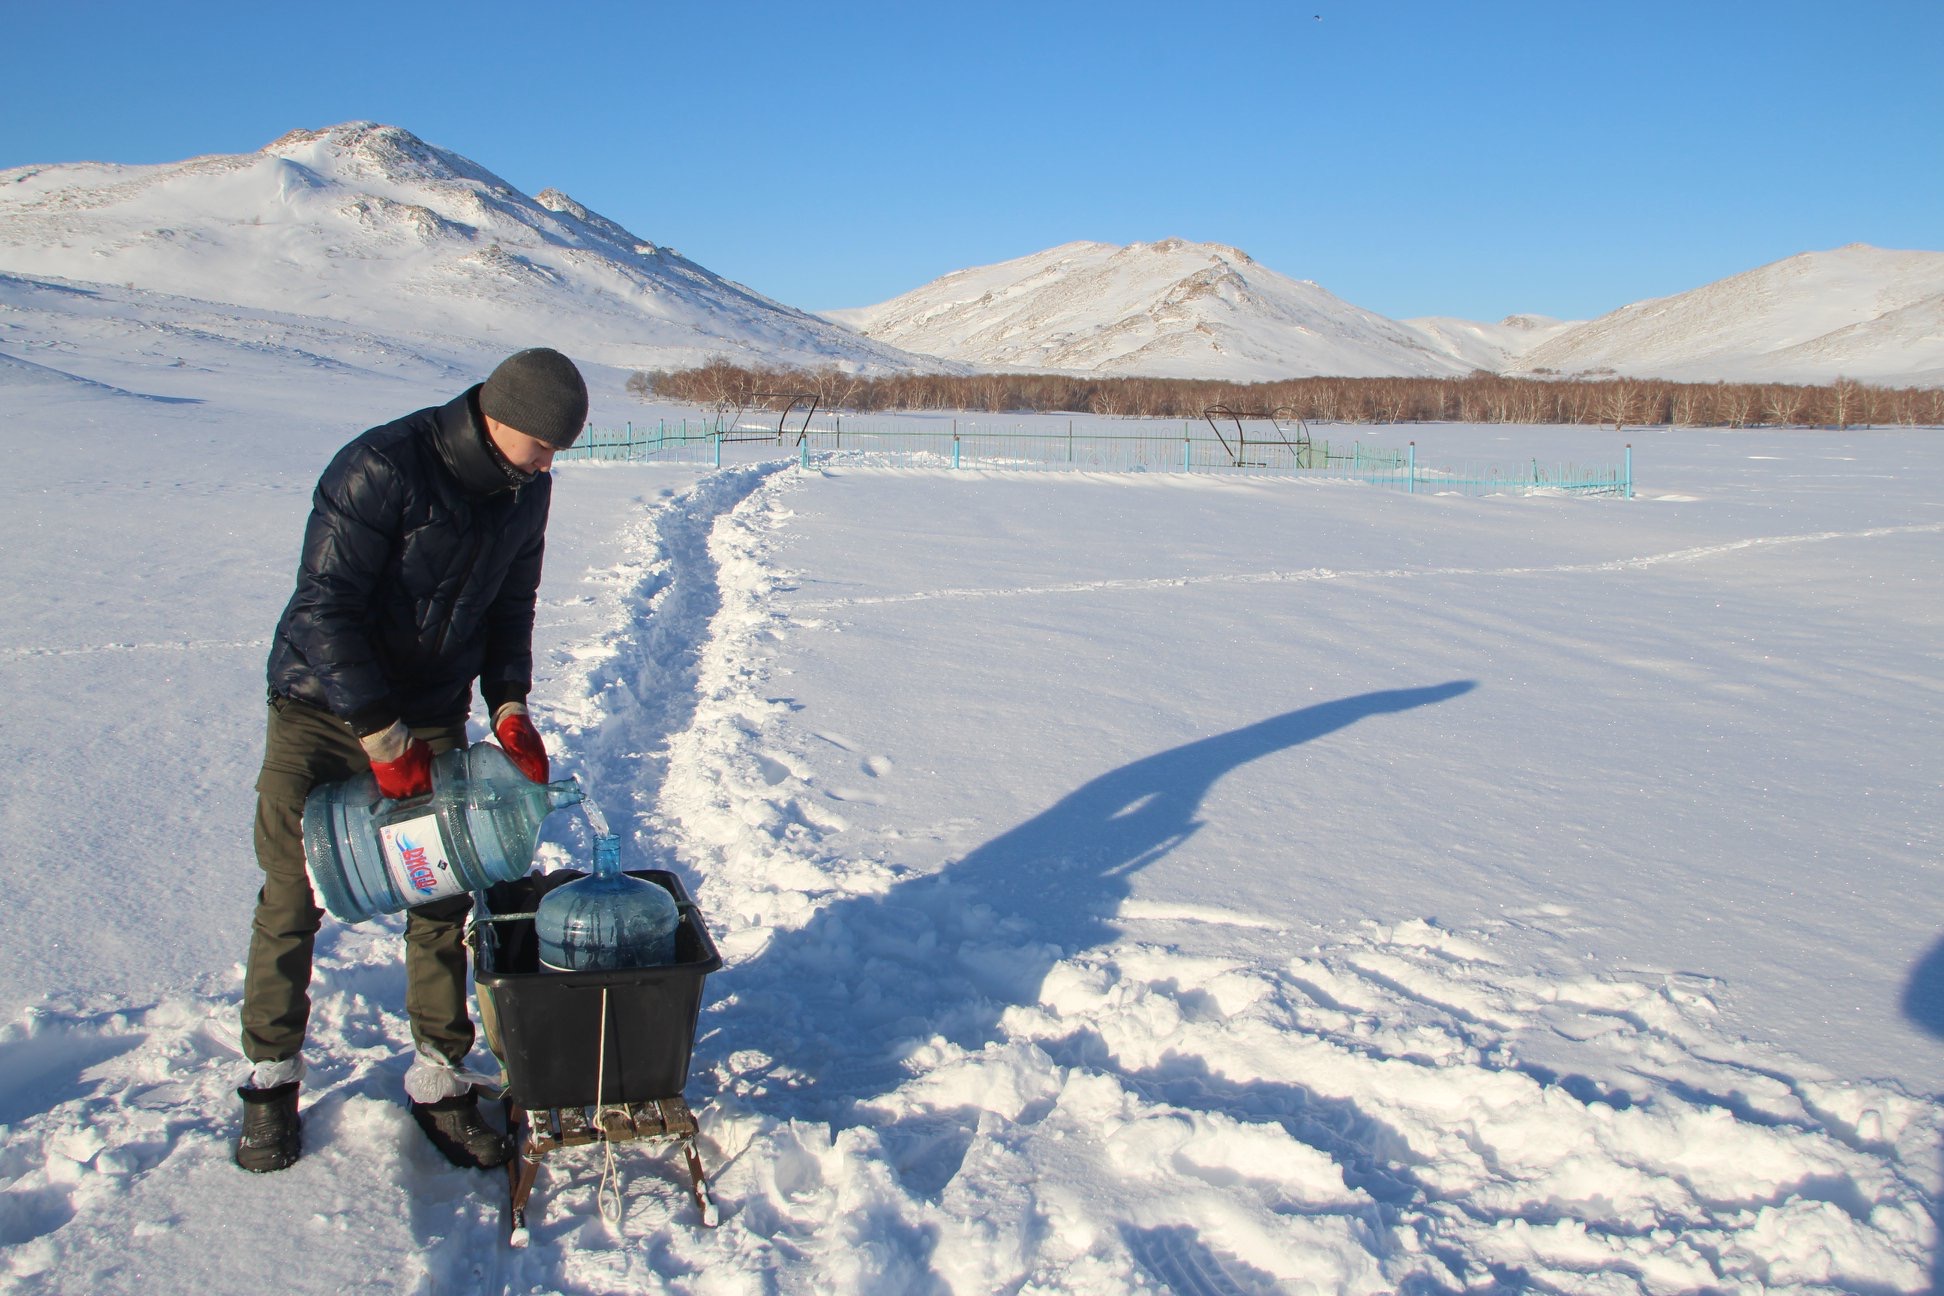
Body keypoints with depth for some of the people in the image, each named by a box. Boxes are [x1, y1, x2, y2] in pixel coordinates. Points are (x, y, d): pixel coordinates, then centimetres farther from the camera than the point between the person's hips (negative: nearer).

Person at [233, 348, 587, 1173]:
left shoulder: (526, 491, -2)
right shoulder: (381, 469, -24)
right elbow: (324, 608, -23)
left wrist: (508, 706, -4)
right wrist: (381, 735, -24)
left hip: (434, 719, 5)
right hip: (321, 711, -5)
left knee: (442, 902, 5)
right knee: (291, 900, 5)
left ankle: (439, 1081, 17)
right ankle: (271, 1076, 24)